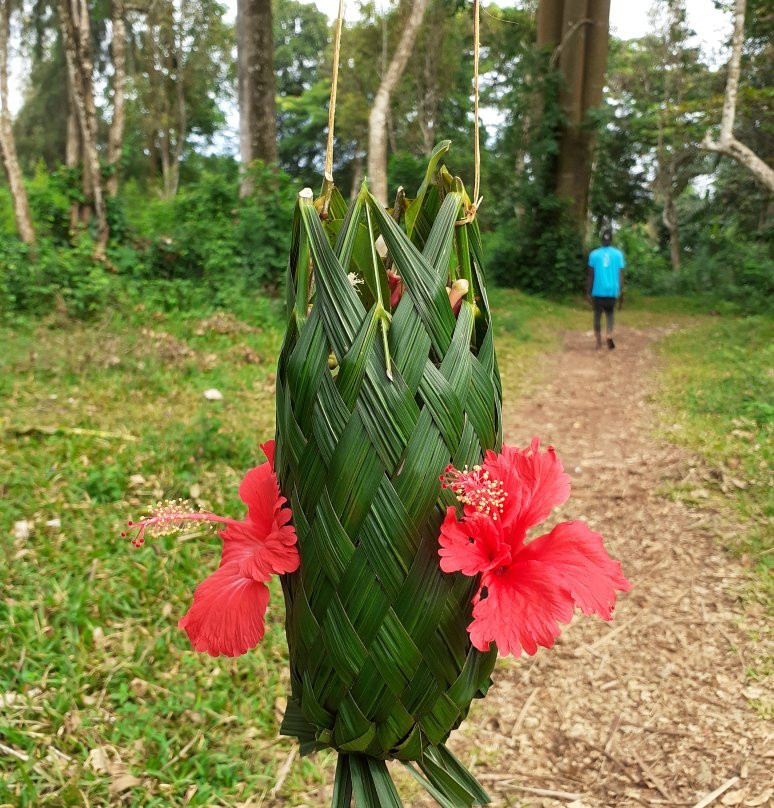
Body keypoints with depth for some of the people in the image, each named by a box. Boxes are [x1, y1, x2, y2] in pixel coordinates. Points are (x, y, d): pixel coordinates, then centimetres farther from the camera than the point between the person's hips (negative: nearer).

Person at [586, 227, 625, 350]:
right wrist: (621, 294, 4)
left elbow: (590, 275, 0)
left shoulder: (594, 254, -1)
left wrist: (588, 292, 6)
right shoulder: (618, 254, 0)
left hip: (598, 291, -1)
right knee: (610, 313, 19)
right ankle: (609, 336, -3)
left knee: (597, 315, 9)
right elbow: (620, 275, -1)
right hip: (612, 291, 1)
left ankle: (599, 343, 5)